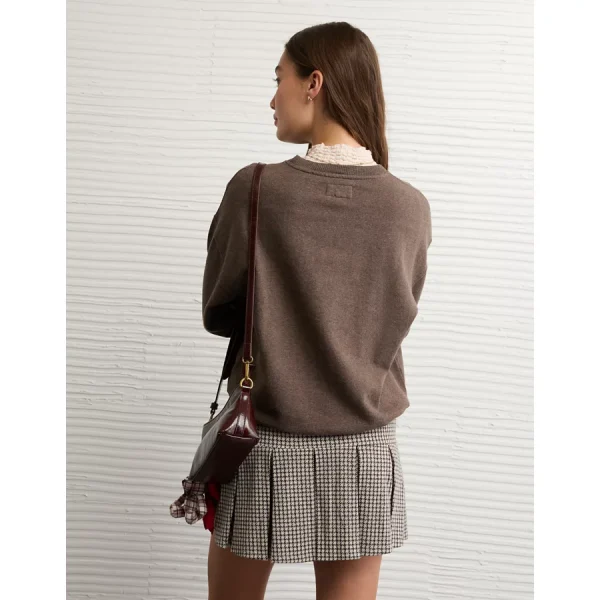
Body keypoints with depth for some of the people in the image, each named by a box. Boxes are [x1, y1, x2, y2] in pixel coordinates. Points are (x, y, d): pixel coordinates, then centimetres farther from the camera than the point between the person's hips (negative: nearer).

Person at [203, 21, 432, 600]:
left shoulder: (255, 189, -13)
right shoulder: (410, 207, -7)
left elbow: (216, 312, -1)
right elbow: (396, 320, 6)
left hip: (267, 448, -1)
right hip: (364, 452, 2)